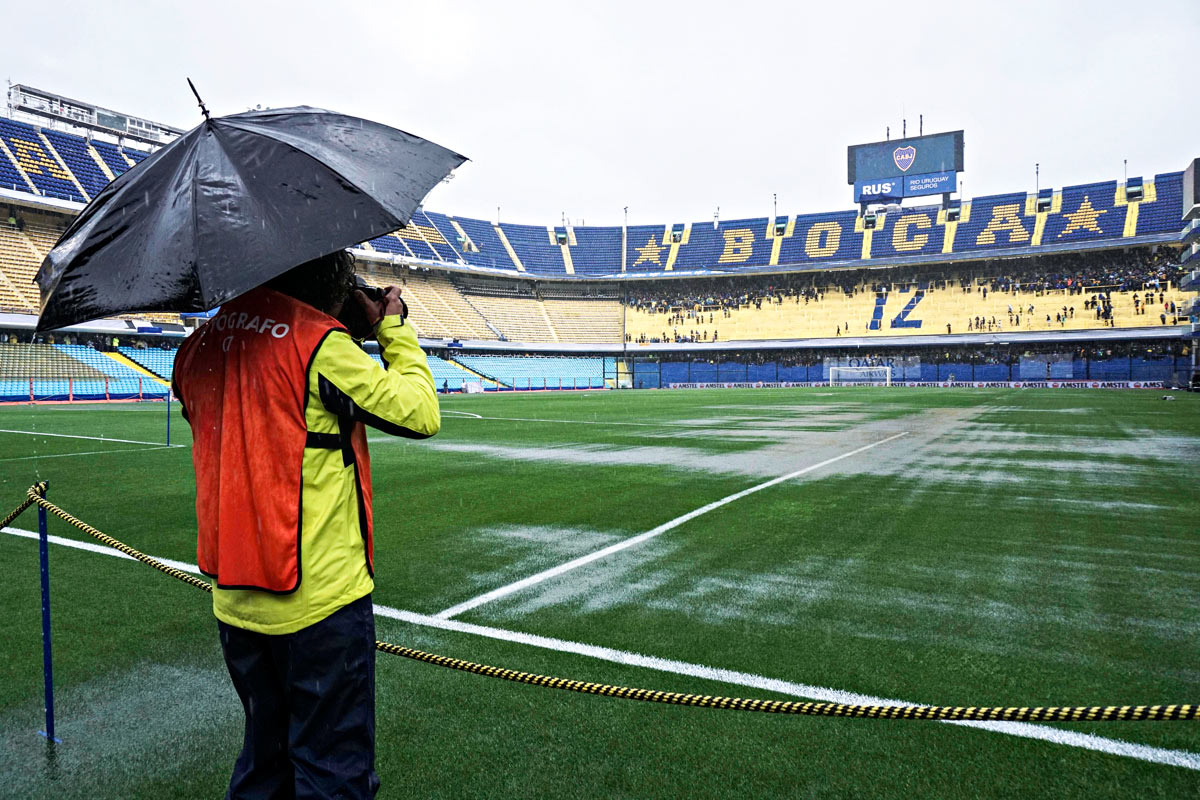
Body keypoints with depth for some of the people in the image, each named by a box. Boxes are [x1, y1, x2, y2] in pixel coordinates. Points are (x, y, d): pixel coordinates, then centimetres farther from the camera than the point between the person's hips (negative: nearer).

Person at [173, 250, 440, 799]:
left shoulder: (200, 347, 4)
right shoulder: (319, 343, -16)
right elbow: (419, 414, -12)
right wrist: (394, 329, 2)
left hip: (234, 601, 7)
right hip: (318, 598, -7)